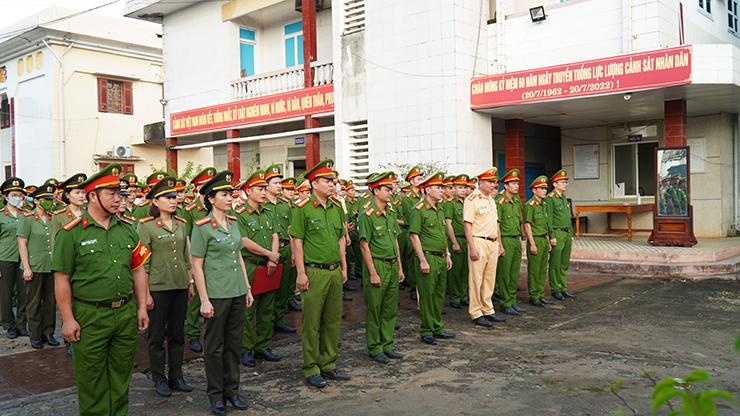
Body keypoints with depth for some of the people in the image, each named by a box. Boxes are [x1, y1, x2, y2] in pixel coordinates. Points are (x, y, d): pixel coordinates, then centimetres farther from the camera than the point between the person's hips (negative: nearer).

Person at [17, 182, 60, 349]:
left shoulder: (53, 219, 9)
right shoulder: (27, 218, -5)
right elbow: (22, 244, -7)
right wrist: (26, 267, -12)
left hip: (52, 267, 4)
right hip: (35, 268, -4)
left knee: (50, 302, 9)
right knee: (34, 303, 4)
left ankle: (48, 332, 21)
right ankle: (35, 336, 14)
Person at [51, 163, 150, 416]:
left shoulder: (127, 229, 6)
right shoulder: (72, 233, -8)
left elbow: (138, 270, 11)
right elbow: (62, 279, -7)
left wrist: (142, 308, 8)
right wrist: (68, 319, -9)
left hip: (126, 313, 4)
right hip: (90, 316, -4)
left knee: (121, 376, 15)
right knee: (91, 379, 9)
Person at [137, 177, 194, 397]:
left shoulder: (181, 224, 7)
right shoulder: (146, 225, -8)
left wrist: (190, 282, 13)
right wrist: (145, 292, -11)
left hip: (180, 286, 5)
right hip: (157, 287, -5)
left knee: (177, 333, 13)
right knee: (157, 335, 7)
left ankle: (176, 376, 25)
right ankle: (159, 379, 20)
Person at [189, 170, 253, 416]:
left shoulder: (233, 223, 8)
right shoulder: (202, 227, -11)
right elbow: (197, 266, -11)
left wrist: (247, 288, 13)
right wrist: (204, 300, -13)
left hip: (237, 293, 6)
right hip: (216, 295, -6)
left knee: (234, 343, 14)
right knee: (215, 347, 7)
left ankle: (232, 390, 27)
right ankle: (216, 395, 21)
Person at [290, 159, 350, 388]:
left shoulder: (337, 208, 11)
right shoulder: (303, 209, -8)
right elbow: (297, 242, -9)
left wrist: (344, 268, 15)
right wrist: (301, 273, -13)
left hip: (334, 272, 7)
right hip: (314, 272, -6)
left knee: (333, 320, 13)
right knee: (311, 323, 2)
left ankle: (328, 365, 25)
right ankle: (311, 369, 13)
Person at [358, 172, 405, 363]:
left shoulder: (391, 213, 11)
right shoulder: (367, 215, -12)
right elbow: (364, 246, -14)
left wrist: (399, 268, 14)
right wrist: (373, 273, -16)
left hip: (392, 266, 7)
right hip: (377, 266, -7)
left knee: (390, 309, 13)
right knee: (374, 310, 3)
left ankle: (387, 345, 25)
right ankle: (375, 349, 14)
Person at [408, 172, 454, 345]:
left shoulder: (439, 209, 14)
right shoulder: (418, 210, -12)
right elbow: (414, 236, -15)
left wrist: (447, 254, 17)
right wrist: (422, 260, -18)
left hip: (441, 258, 8)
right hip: (428, 257, -8)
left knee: (439, 295, 14)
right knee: (427, 296, 0)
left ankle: (437, 328, 25)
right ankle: (426, 332, 9)